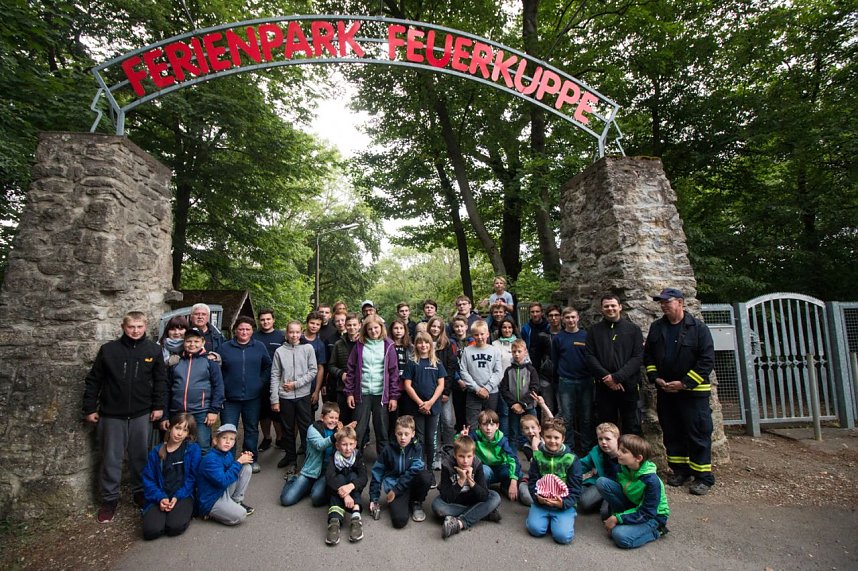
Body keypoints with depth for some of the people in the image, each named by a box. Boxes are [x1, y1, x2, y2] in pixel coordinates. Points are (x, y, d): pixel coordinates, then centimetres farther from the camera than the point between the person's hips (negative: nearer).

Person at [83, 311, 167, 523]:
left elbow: (160, 380, 2)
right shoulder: (108, 349, -3)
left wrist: (158, 406, -1)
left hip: (142, 414, 1)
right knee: (111, 458, 7)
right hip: (112, 414, 0)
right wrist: (89, 408, 2)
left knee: (141, 456, 11)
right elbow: (93, 380, 3)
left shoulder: (153, 350, -2)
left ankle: (141, 493, 27)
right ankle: (109, 499, 23)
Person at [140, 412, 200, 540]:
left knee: (175, 527, -27)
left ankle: (185, 512, 6)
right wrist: (160, 498, -12)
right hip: (160, 497, 2)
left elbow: (192, 477, -1)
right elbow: (148, 479, 3)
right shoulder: (156, 452, 7)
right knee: (151, 531, -23)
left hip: (183, 495, -2)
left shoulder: (193, 449, 1)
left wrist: (177, 497, -13)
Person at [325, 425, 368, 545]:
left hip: (354, 490, 1)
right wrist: (344, 493, -45)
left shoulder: (357, 456, -8)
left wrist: (351, 486, -44)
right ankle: (335, 521, -46)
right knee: (340, 477, -28)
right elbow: (329, 478, -29)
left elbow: (364, 478, -22)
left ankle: (355, 517, -41)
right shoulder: (334, 459, -11)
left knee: (352, 475, -26)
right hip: (337, 492, -1)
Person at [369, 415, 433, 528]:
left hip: (412, 484, 2)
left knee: (426, 475, -31)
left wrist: (395, 490, -18)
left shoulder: (416, 448, -6)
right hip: (394, 487, -2)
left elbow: (414, 471, -15)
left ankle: (416, 503, -3)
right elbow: (377, 473, 2)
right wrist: (374, 499, 1)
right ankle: (394, 503, 5)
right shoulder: (388, 450, -5)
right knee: (400, 520, -29)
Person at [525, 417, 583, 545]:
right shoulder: (537, 456, 1)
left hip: (564, 503, -1)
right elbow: (533, 481, 3)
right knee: (535, 529, -21)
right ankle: (548, 518, 12)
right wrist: (537, 497, -16)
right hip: (541, 501, 2)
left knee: (563, 536, -22)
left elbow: (575, 488, -4)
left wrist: (564, 503, -19)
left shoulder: (571, 459, -5)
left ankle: (557, 519, 11)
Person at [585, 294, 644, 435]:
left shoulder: (633, 329, 4)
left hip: (628, 386, -1)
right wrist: (606, 377, -14)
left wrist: (617, 377, -15)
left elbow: (638, 357, -5)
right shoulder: (594, 331, 7)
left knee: (632, 429, 7)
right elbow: (589, 356, -1)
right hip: (603, 387, 1)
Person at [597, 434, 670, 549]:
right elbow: (615, 489, 4)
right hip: (633, 506, 5)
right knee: (601, 482, -16)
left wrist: (617, 519, -23)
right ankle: (623, 517, -2)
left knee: (620, 536, -30)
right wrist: (613, 517, -5)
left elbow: (646, 514, -24)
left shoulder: (651, 481, -29)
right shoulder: (623, 468, -12)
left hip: (653, 516, -5)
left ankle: (655, 531, -3)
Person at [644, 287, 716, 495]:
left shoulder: (698, 328, -8)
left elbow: (707, 360, -12)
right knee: (672, 433, 13)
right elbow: (648, 355, 12)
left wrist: (685, 383, -16)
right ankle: (680, 470, 27)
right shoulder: (656, 327, 6)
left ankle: (703, 476, 14)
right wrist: (655, 377, -2)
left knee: (698, 435, 1)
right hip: (665, 392, 5)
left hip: (693, 392, -5)